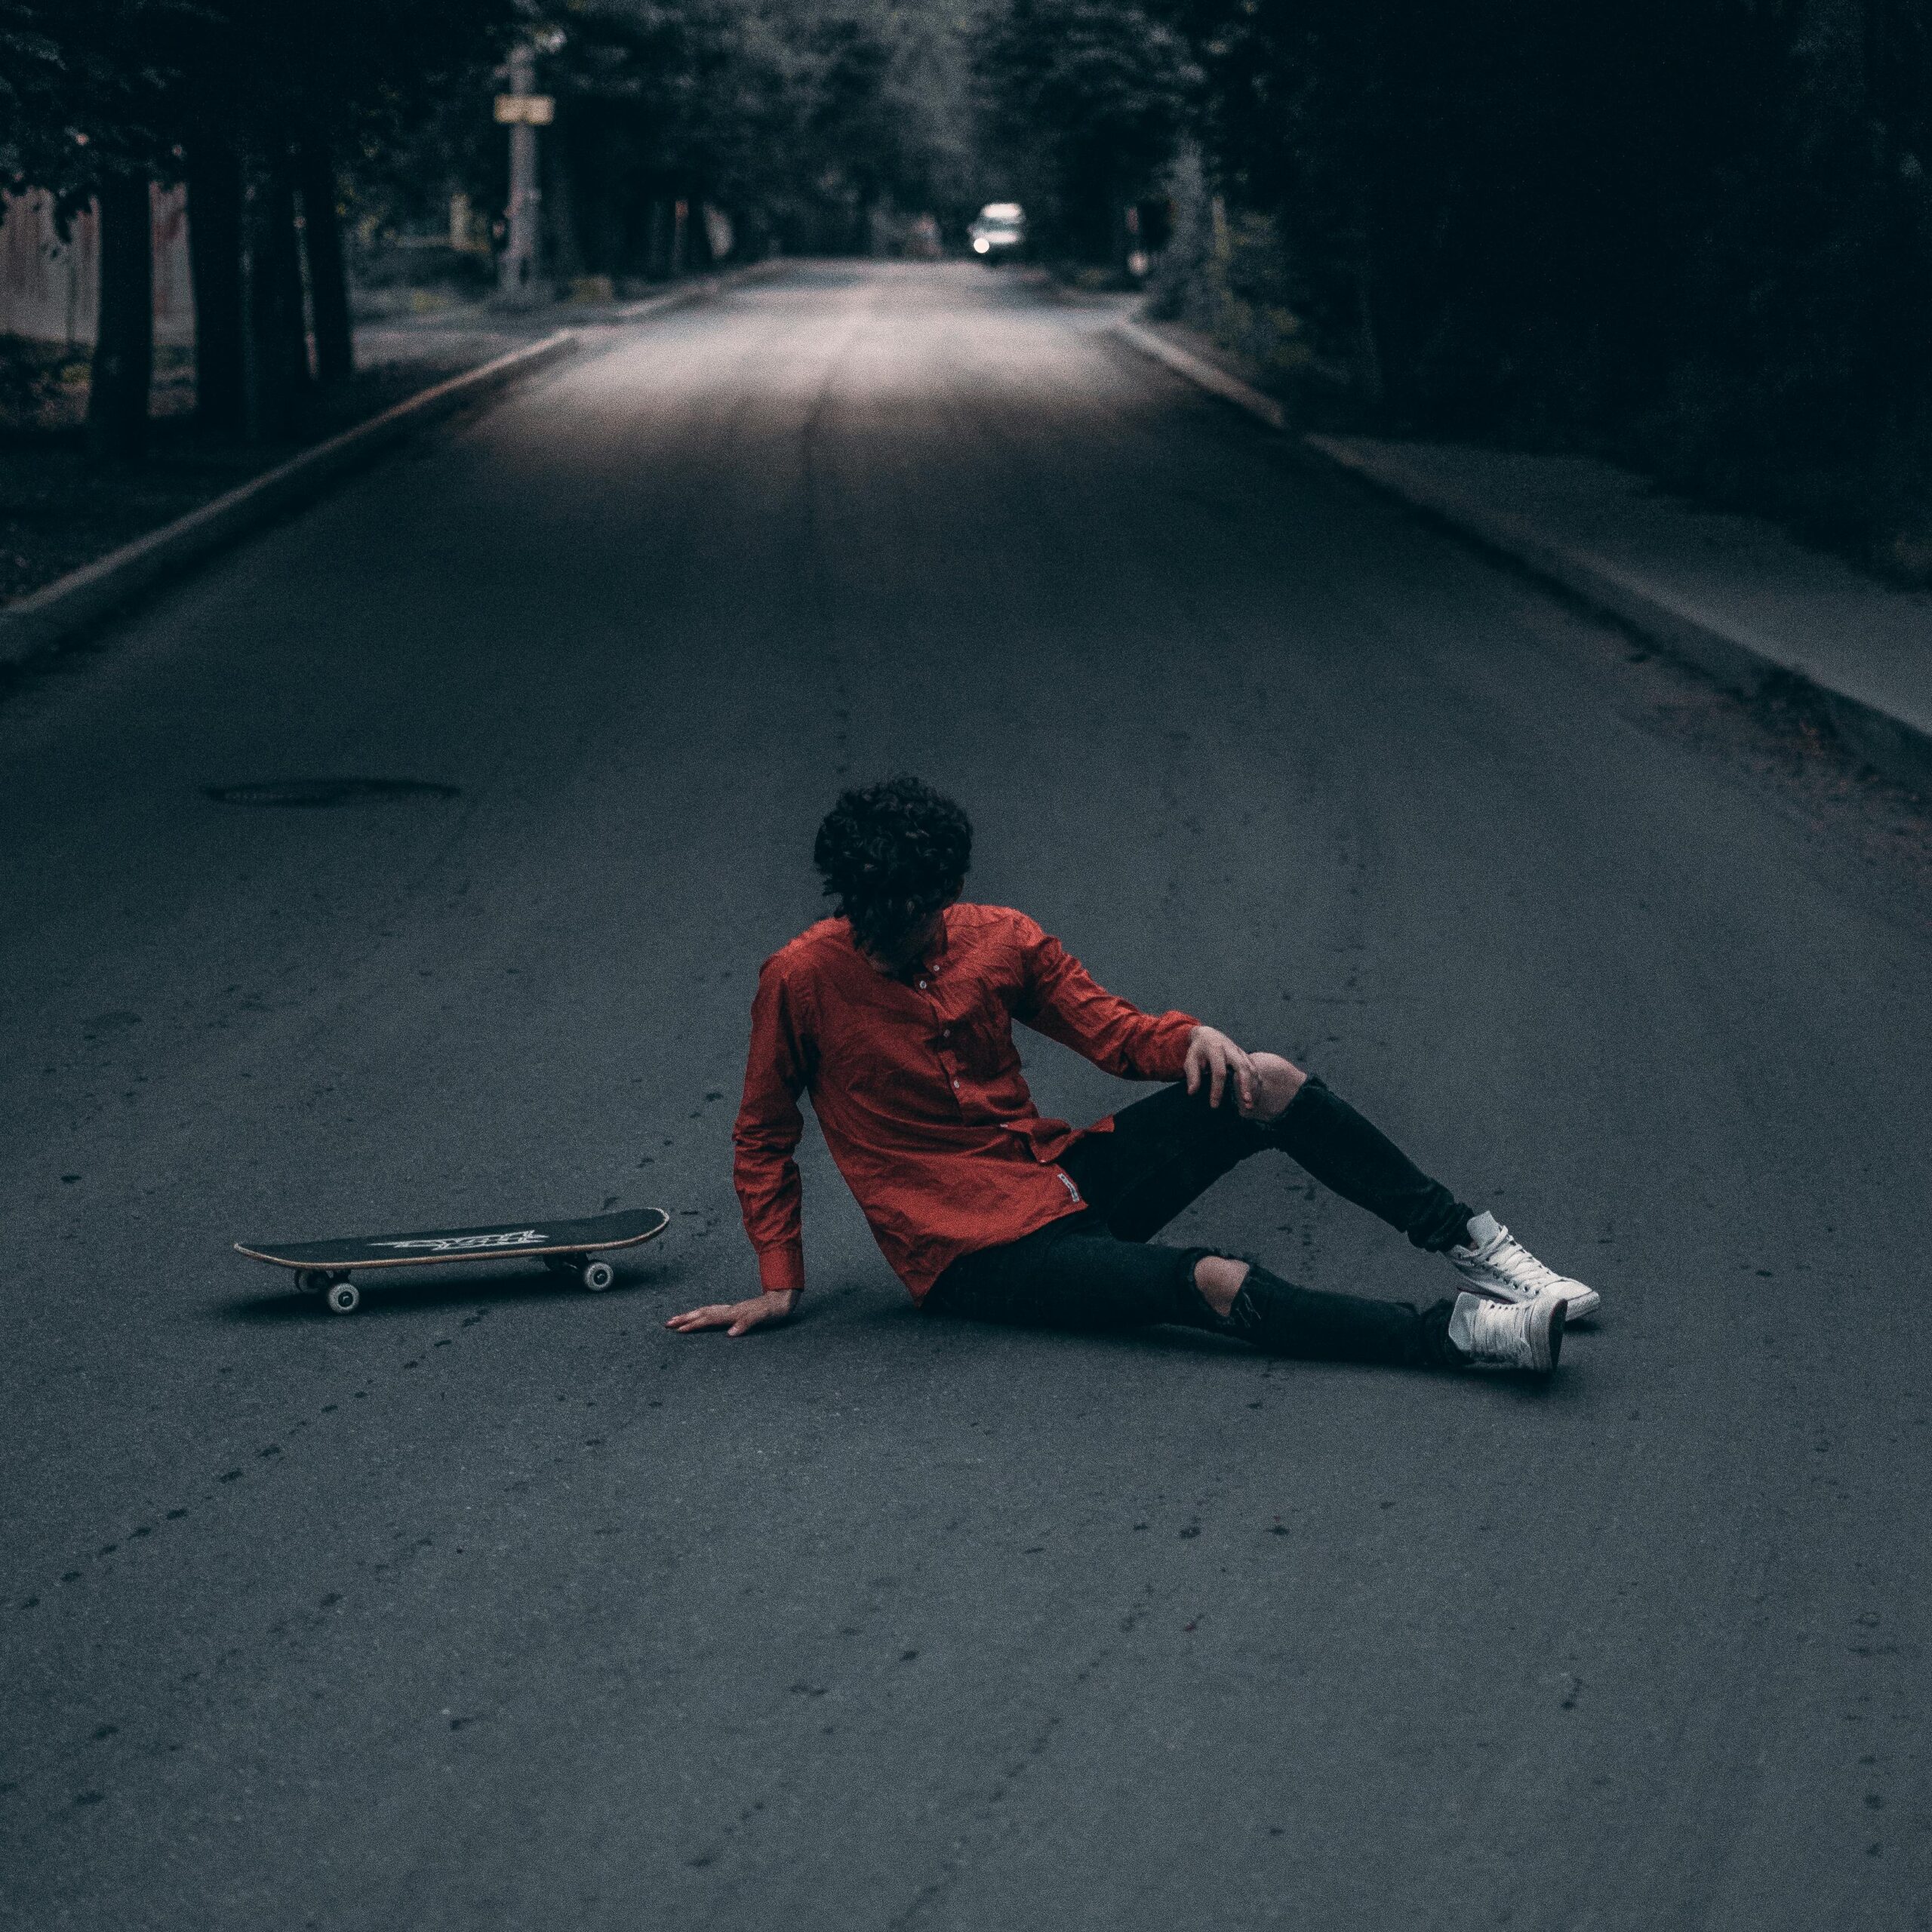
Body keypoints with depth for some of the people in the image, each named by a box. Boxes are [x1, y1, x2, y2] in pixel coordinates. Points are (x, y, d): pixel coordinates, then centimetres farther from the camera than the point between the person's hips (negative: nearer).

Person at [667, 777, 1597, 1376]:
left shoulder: (999, 939, 1)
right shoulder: (803, 978, -10)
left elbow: (1114, 1031, 8)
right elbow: (764, 1139, 0)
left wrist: (1194, 1038, -13)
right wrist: (779, 1284, -4)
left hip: (1062, 1176, 5)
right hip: (974, 1251, -5)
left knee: (1266, 1084, -14)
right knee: (1215, 1283, -28)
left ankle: (1469, 1242, -4)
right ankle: (1453, 1334, -27)